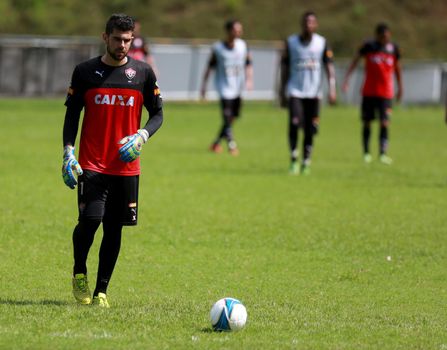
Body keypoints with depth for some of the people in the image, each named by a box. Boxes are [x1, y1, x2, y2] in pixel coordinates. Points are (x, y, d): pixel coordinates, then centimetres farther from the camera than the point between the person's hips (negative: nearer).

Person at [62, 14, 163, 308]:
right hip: (92, 164, -2)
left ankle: (101, 291, 13)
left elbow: (157, 114, 10)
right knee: (89, 221, -15)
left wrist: (142, 136, -9)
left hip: (127, 166, 2)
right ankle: (79, 272, 12)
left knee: (114, 228, 3)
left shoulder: (143, 73, 4)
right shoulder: (85, 71, 2)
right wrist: (68, 152, -4)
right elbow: (72, 114, 6)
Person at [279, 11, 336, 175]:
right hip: (295, 91, -1)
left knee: (310, 130, 1)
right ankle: (294, 159, -7)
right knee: (294, 123, -18)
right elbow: (285, 68, 7)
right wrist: (282, 92, 6)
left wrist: (332, 89, -12)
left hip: (313, 92, 1)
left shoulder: (322, 43, 2)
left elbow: (329, 66, -1)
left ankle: (306, 162, 13)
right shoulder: (291, 42, 2)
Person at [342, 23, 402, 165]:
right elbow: (355, 60, -4)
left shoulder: (393, 48, 6)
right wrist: (346, 78, -15)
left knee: (384, 123, -10)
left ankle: (383, 153, -13)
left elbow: (397, 68, 18)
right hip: (369, 92, -1)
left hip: (385, 93, 1)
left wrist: (400, 88, 22)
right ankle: (366, 152, 17)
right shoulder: (369, 46, -1)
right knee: (366, 122, 5)